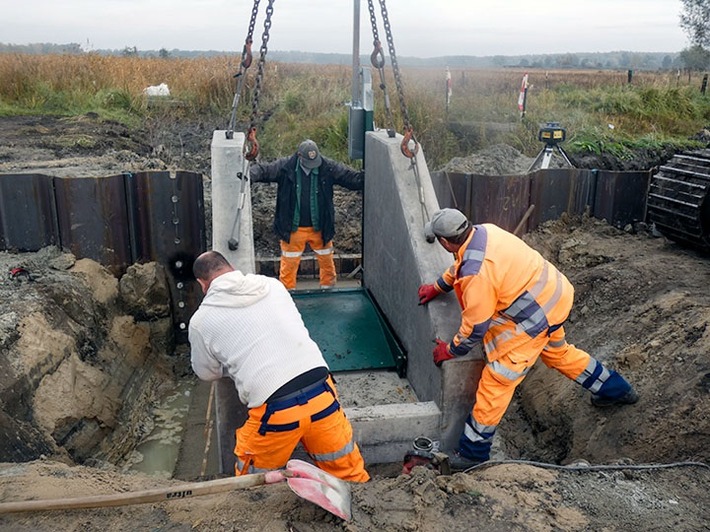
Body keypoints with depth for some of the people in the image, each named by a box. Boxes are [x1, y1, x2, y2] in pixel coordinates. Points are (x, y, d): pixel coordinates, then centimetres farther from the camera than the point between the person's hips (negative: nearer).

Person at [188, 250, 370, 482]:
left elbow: (207, 373, 19)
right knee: (350, 476, 20)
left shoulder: (200, 321, 4)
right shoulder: (272, 285, 11)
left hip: (274, 410, -3)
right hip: (322, 393, 3)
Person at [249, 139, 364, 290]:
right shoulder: (285, 167, -13)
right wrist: (250, 174, -39)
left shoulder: (328, 167, -10)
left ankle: (328, 288, 42)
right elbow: (264, 170, -19)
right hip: (293, 229, -2)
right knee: (289, 264, 9)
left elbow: (352, 177, -9)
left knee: (326, 260, 19)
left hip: (320, 228, 2)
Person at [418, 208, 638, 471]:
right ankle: (616, 390, 53)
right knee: (558, 351, 32)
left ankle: (473, 452, 10)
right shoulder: (483, 231, -5)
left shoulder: (476, 274, -31)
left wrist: (450, 350, -3)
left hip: (536, 315, -9)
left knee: (496, 380, -2)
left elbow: (475, 327, -20)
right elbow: (462, 261, 18)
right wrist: (438, 287, 27)